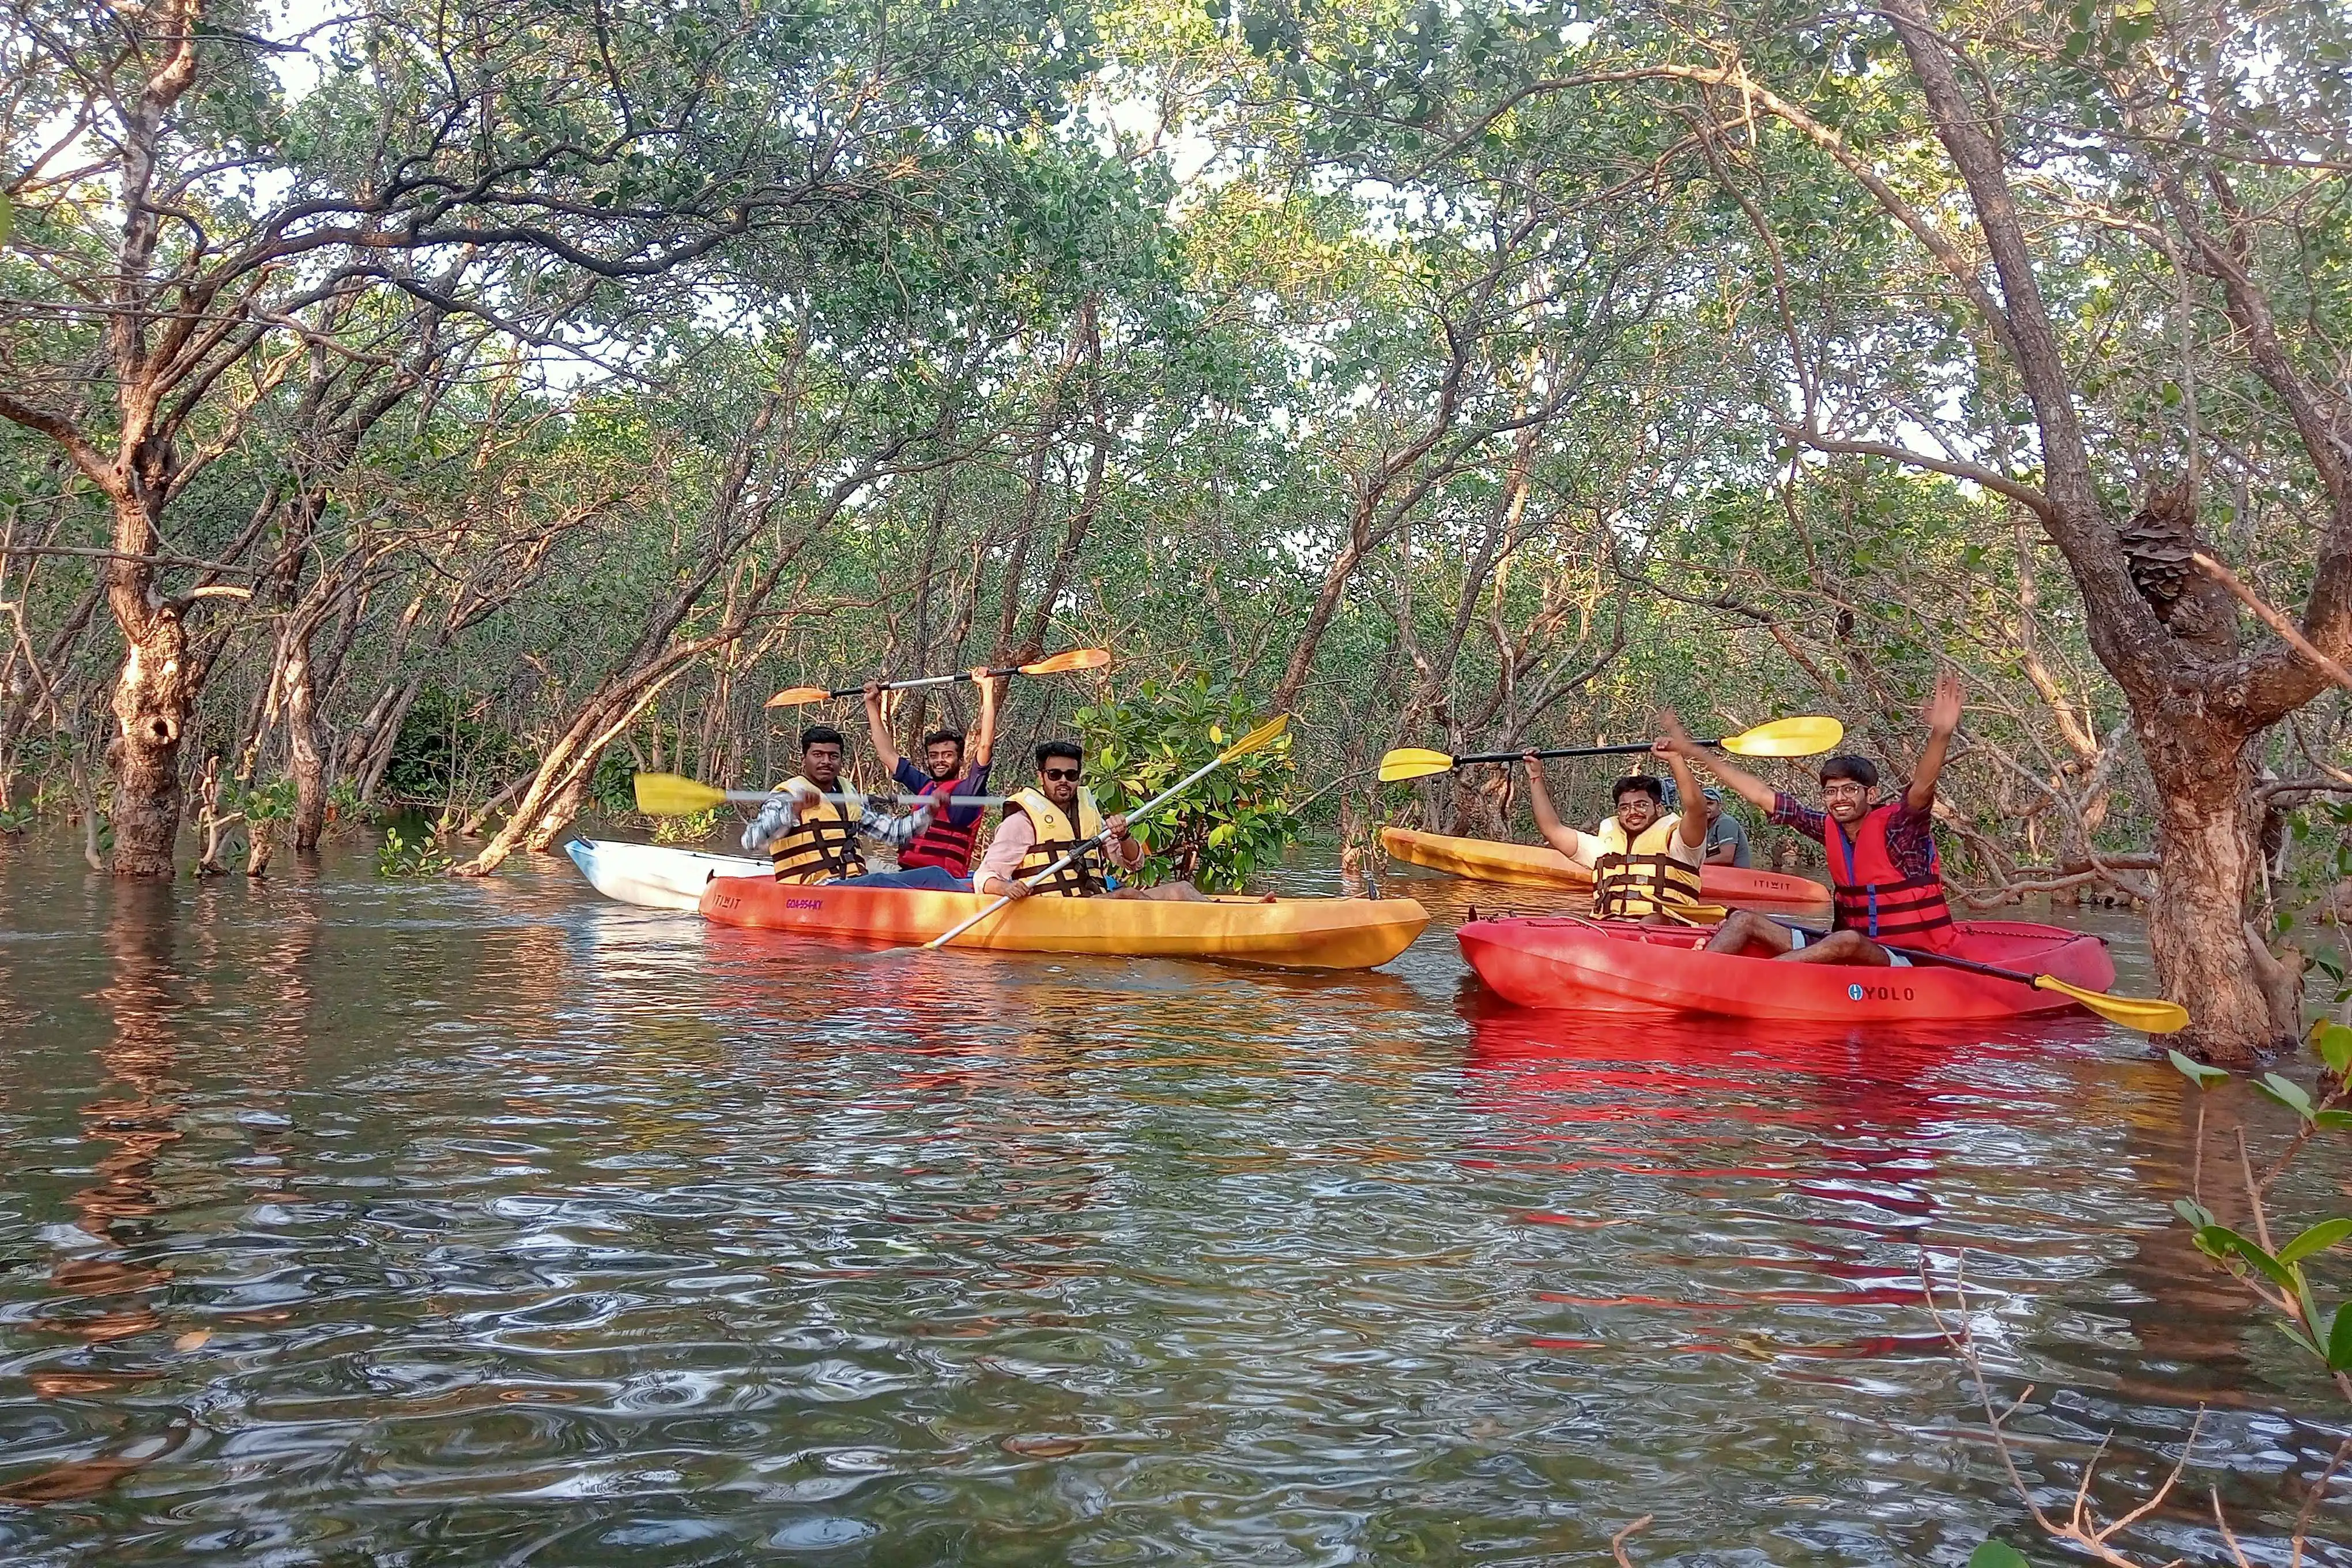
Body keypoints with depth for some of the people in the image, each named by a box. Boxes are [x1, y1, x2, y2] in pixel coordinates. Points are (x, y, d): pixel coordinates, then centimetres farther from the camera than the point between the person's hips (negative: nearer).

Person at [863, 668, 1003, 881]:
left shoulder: (968, 789, 5)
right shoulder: (924, 786, 22)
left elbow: (985, 745, -6)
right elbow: (888, 755, 32)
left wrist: (988, 691, -5)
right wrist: (872, 705, 36)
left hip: (944, 878, -6)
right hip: (908, 875, 6)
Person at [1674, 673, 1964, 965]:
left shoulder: (1896, 824, -10)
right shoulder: (1830, 827, 6)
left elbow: (1921, 789, -31)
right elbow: (1761, 795, 9)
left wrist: (1940, 734, -51)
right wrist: (1692, 751, 10)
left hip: (1909, 958, -7)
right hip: (1844, 951, 7)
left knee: (1847, 941, -38)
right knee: (1744, 921, -3)